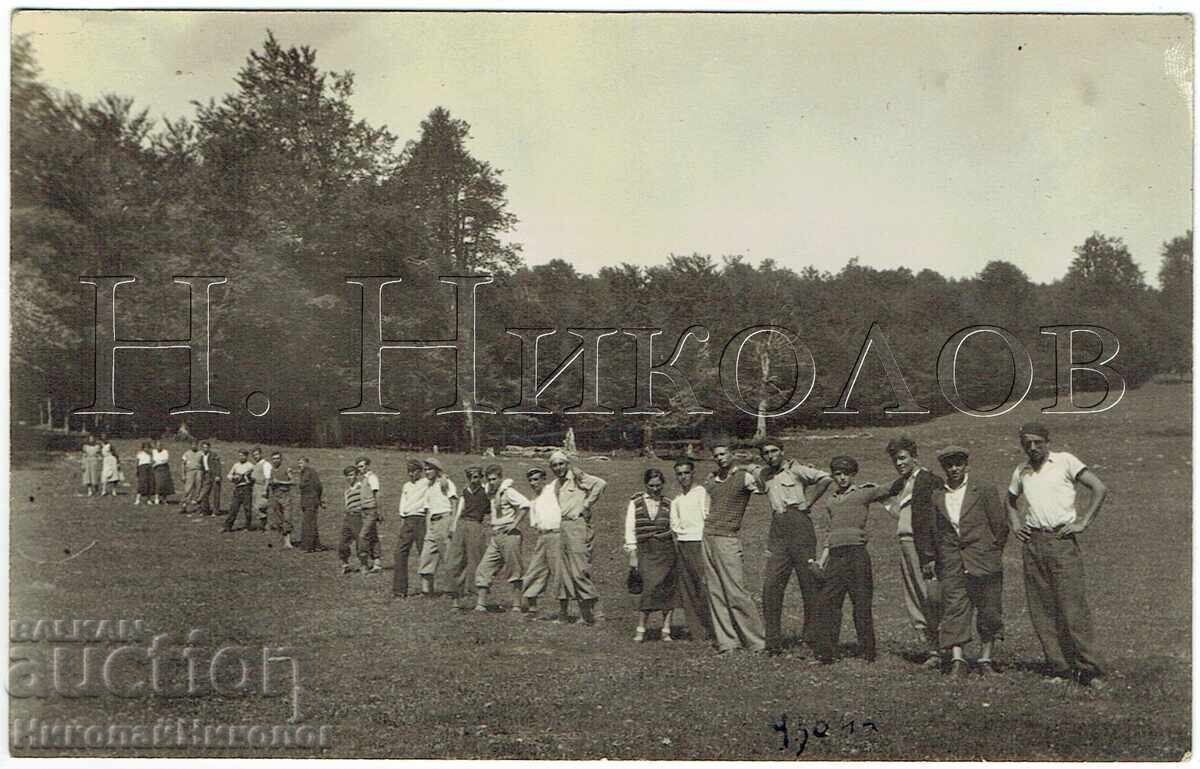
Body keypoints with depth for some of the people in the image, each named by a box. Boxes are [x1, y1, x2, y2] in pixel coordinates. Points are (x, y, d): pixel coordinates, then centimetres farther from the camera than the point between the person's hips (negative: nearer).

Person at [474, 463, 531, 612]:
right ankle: (480, 604, -1)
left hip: (509, 535, -8)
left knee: (515, 572, 0)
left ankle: (518, 605, 5)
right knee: (483, 570, 0)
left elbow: (525, 505, -22)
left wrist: (514, 524, -20)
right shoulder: (492, 493, 13)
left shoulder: (508, 491, -11)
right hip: (495, 537, 8)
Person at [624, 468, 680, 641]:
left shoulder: (668, 504, 9)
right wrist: (632, 555, 0)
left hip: (667, 549, 2)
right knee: (650, 586, -15)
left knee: (668, 588, 1)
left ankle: (666, 630, 9)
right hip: (646, 550, -2)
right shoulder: (635, 503, 4)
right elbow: (630, 529, 4)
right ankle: (640, 629, -6)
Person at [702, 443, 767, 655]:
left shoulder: (744, 477, -5)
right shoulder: (710, 480, 13)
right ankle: (726, 641, 9)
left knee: (736, 592, -9)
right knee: (715, 593, 4)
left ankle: (756, 640, 0)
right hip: (708, 536, 6)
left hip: (727, 538, -6)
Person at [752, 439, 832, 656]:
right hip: (778, 529, 5)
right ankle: (773, 641, -1)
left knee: (809, 582, -2)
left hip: (799, 525, -5)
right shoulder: (761, 475, 16)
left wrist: (808, 502, -9)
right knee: (771, 585, -3)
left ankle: (812, 636, 5)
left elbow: (825, 478, -11)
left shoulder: (794, 469, 0)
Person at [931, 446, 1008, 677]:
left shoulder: (984, 491, 0)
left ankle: (985, 659, 15)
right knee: (954, 609, -7)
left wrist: (993, 553, 7)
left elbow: (1000, 525, 4)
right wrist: (934, 560, 9)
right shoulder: (937, 496, 9)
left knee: (988, 612, 4)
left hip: (983, 562, -2)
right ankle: (957, 661, -12)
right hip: (951, 564, 2)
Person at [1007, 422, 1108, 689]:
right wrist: (1016, 526, 15)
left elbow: (1099, 489, -5)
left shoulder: (1065, 461, 0)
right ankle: (1059, 668, 9)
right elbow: (1010, 502, 32)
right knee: (1041, 610, 3)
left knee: (1073, 606, -9)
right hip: (1033, 544, 5)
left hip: (1062, 540, -5)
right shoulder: (1021, 472, 14)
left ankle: (1089, 669, -5)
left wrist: (1083, 523, -9)